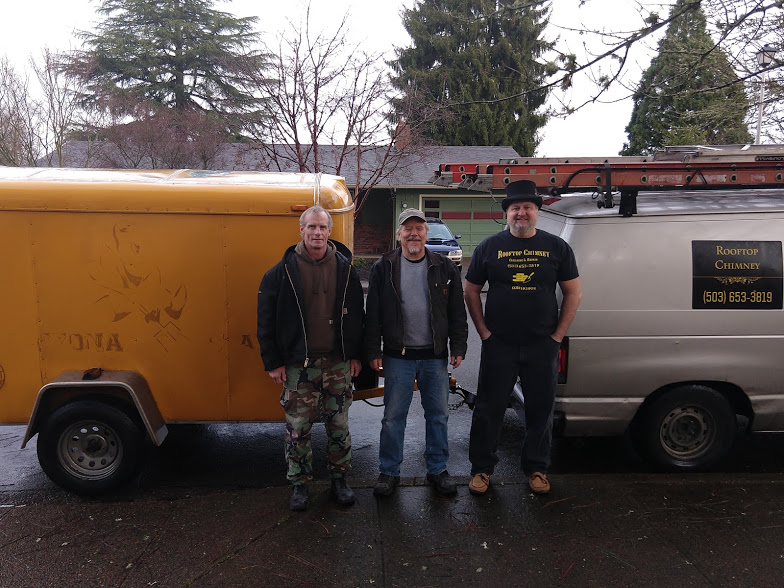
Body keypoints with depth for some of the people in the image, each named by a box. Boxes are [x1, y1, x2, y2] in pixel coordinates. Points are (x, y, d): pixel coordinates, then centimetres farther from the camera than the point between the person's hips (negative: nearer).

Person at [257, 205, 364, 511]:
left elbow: (357, 314, 8)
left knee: (339, 424, 12)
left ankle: (339, 479, 30)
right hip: (298, 365, -1)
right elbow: (266, 320, -1)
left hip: (338, 363, 2)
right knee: (298, 427, 7)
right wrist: (273, 362, -3)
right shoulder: (283, 271, -3)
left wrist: (355, 355, 5)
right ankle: (300, 483, 25)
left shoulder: (345, 268, 2)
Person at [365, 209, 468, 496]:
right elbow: (373, 314, 1)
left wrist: (458, 348, 2)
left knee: (437, 415, 11)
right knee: (393, 417, 6)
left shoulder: (445, 268, 4)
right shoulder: (383, 268, 1)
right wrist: (373, 351, -3)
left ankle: (438, 469, 28)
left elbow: (457, 312, 7)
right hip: (398, 356, -1)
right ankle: (389, 472, 22)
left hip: (435, 356, 2)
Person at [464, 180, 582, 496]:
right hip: (499, 345, -1)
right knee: (489, 408, 5)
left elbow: (574, 293, 7)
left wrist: (558, 335, 0)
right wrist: (484, 331, -1)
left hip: (543, 346, 1)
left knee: (541, 409, 11)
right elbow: (471, 292, 7)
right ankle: (481, 468, 21)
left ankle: (536, 467, 30)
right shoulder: (490, 247, 2)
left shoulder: (556, 247, 4)